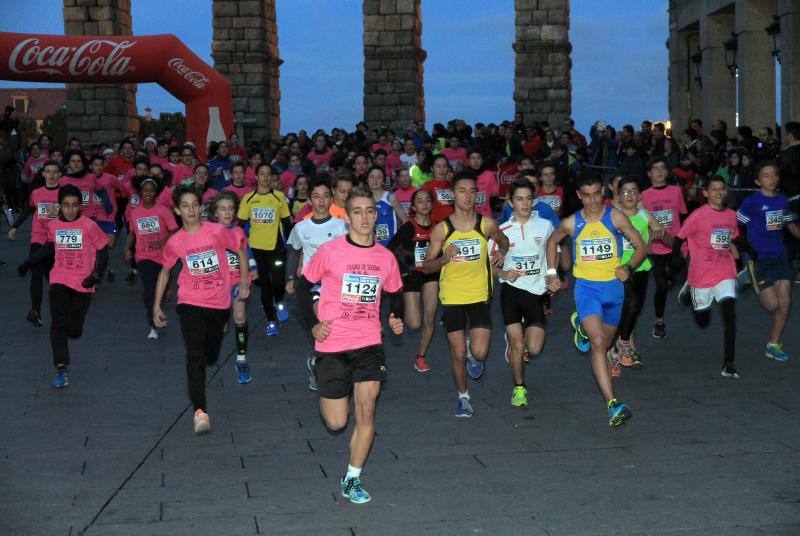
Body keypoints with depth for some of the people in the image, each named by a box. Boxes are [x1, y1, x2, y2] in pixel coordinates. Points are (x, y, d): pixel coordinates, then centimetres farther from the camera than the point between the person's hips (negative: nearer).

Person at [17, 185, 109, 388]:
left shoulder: (89, 226, -8)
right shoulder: (53, 225, 3)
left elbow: (103, 251, -3)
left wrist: (96, 274, -15)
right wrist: (28, 263, 22)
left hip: (83, 284, -2)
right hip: (59, 281, 2)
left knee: (74, 330, 0)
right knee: (57, 325, -12)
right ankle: (61, 369, -13)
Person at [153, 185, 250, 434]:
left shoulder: (217, 231, -9)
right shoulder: (175, 242, -4)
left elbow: (241, 250, 6)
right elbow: (165, 271, 11)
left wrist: (244, 281, 3)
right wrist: (157, 306, 9)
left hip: (219, 303, 1)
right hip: (191, 303, -1)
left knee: (210, 356, 13)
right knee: (195, 355, -15)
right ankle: (200, 412, -17)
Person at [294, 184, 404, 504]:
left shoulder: (386, 258, 3)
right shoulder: (329, 252, -7)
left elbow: (395, 294, 18)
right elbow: (303, 286, 3)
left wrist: (397, 319, -1)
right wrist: (313, 324, -8)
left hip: (369, 345, 2)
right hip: (332, 345, -2)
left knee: (365, 414, -5)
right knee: (336, 422, 3)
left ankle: (351, 480, 10)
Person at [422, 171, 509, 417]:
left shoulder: (486, 224, -5)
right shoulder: (442, 229, -7)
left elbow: (503, 239, 18)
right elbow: (426, 266, -1)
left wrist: (501, 252, -5)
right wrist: (443, 259, -22)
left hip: (480, 295, 0)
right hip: (452, 297, 0)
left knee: (479, 353, -10)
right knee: (458, 355, 5)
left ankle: (472, 352, 28)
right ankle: (463, 397, 29)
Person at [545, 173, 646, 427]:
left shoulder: (615, 217, -5)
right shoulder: (571, 223, -3)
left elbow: (641, 246, 2)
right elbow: (552, 241, 18)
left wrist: (628, 268, -15)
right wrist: (552, 273, 11)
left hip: (613, 286, 2)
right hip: (586, 287, -2)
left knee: (604, 344, 19)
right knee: (598, 343, -20)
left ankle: (583, 325, 56)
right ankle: (612, 404, -25)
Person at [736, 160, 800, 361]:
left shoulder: (783, 200, 6)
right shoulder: (752, 202, -12)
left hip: (780, 256, 5)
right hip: (759, 259, -5)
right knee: (772, 305, -3)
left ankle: (774, 346, 14)